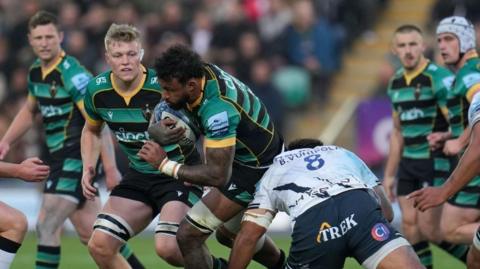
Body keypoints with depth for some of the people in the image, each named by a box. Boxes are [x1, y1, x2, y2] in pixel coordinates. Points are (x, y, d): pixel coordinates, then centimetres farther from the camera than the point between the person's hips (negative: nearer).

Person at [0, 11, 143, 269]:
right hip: (60, 158, 8)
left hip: (76, 158, -8)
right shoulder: (36, 71, 8)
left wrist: (111, 168, -23)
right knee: (90, 233, 10)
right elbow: (30, 110, 28)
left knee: (46, 226, -12)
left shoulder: (72, 74, -17)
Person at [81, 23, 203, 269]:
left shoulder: (163, 86, -23)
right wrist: (88, 168, 2)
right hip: (138, 176, 6)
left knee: (167, 247, -24)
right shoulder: (97, 91, -7)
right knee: (100, 246, -5)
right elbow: (92, 130, 15)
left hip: (179, 174, -6)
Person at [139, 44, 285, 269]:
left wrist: (165, 165, -30)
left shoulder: (218, 109, -36)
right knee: (228, 234, 30)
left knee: (188, 236, -14)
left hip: (256, 171, -10)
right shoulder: (203, 71, -10)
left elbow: (218, 175, -34)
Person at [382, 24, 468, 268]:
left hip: (437, 163, -7)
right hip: (409, 164, 7)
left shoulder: (439, 78, -13)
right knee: (410, 224, 2)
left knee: (429, 227, -10)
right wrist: (389, 174, 20)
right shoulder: (396, 83, 11)